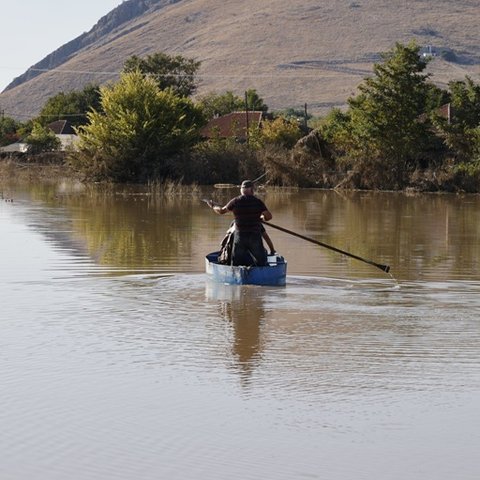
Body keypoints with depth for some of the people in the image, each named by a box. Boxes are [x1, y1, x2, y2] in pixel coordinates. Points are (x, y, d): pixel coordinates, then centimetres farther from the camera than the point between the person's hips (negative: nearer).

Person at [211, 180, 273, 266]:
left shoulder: (235, 201, -4)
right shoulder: (258, 202, -5)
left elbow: (221, 211, 8)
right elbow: (269, 216, -5)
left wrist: (214, 207, 29)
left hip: (239, 237, 1)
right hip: (255, 236, -1)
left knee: (236, 263, 12)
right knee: (260, 262, 8)